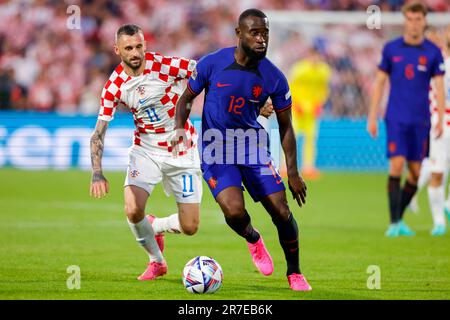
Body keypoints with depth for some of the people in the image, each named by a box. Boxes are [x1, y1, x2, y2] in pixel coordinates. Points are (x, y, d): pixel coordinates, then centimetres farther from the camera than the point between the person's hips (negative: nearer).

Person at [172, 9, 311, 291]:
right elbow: (187, 98, 3)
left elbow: (285, 126, 1)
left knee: (282, 212, -5)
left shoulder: (274, 77, -9)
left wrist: (293, 173, -3)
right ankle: (253, 240, 14)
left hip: (253, 146, 2)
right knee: (235, 212, -23)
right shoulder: (212, 64, -13)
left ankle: (295, 273, 18)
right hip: (216, 150, -2)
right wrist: (180, 128, -16)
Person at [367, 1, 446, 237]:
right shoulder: (391, 49, 2)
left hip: (420, 120, 2)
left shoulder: (433, 52, 2)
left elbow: (439, 87, 1)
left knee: (415, 172, 4)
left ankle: (400, 219, 21)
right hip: (396, 118, -1)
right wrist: (372, 118, 4)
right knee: (397, 165, -13)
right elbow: (379, 82, 7)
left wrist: (440, 120, -9)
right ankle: (394, 223, -10)